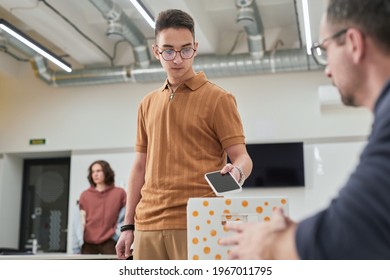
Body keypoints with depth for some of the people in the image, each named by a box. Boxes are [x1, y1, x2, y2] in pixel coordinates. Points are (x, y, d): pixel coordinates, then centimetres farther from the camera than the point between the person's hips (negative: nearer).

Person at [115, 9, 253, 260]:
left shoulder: (217, 99, -1)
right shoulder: (147, 104, 16)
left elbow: (242, 157, -4)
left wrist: (236, 171, -28)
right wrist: (128, 225, 13)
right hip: (148, 225, 5)